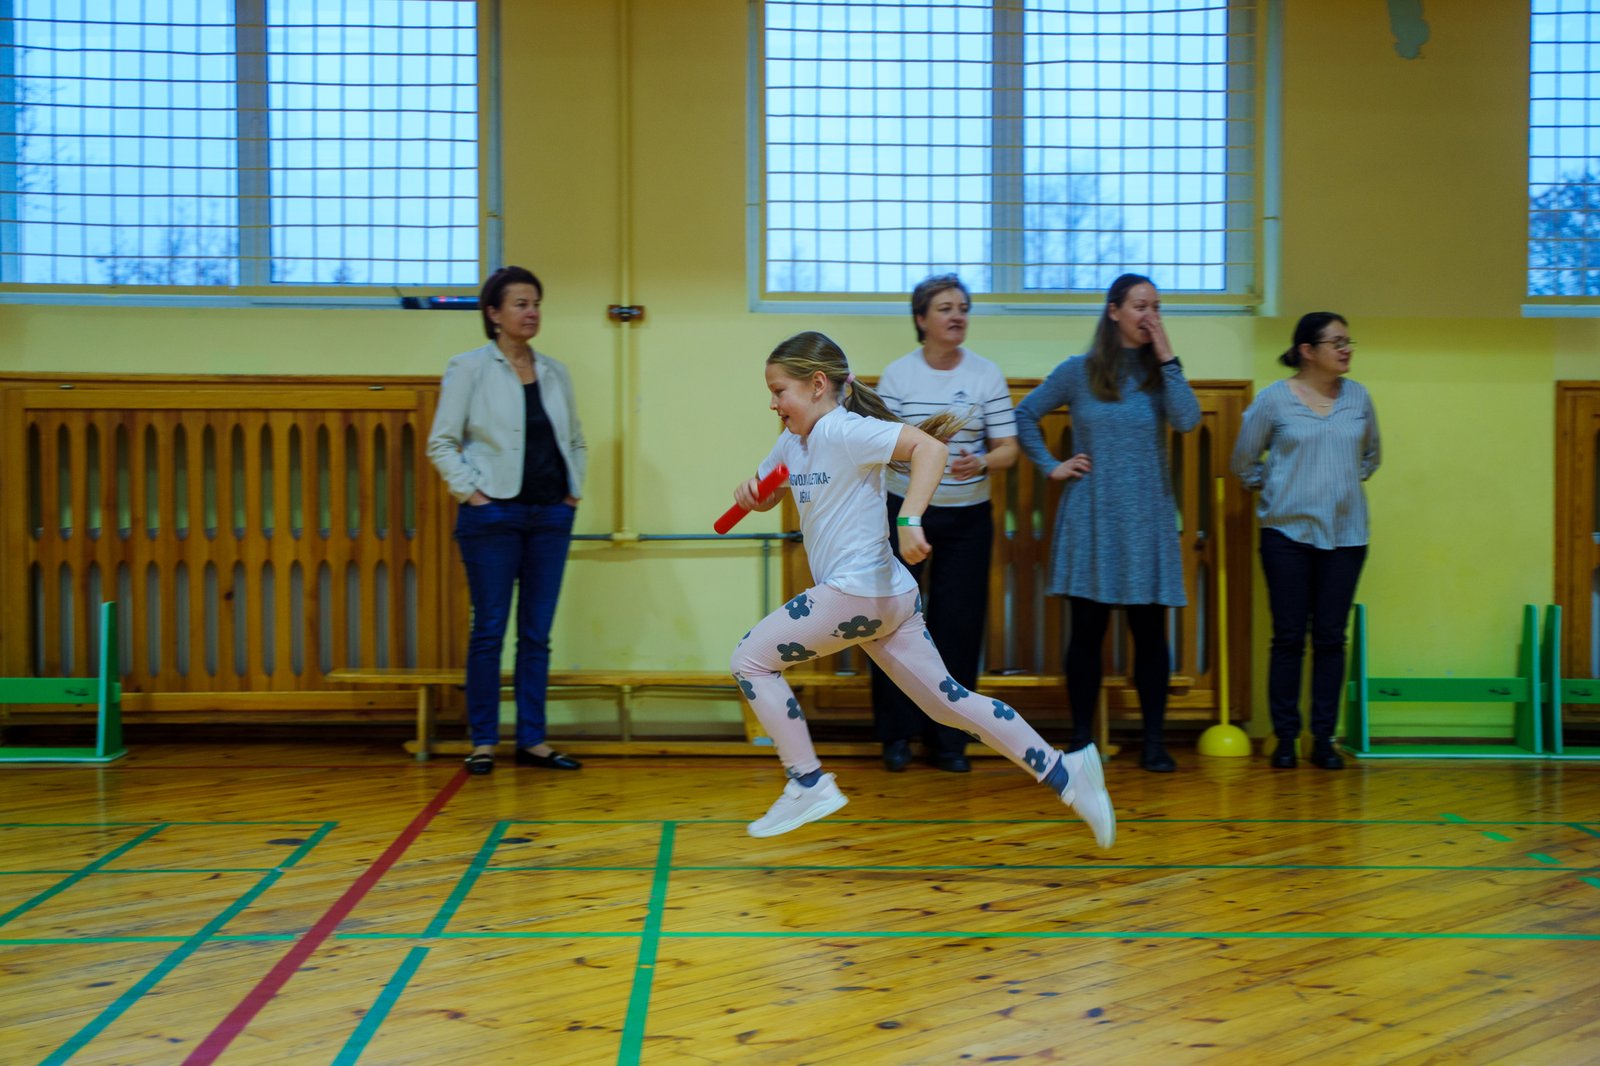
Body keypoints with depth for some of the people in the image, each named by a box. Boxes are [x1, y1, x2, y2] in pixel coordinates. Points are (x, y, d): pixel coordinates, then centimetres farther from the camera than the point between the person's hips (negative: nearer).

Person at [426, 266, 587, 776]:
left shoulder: (555, 372, 13)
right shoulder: (469, 368, -1)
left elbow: (576, 440, 21)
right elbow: (442, 442, -2)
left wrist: (575, 489, 9)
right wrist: (469, 490, -10)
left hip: (551, 516, 4)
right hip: (493, 515, -4)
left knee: (537, 633, 7)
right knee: (489, 629, -1)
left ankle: (532, 739, 13)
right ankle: (483, 741, 7)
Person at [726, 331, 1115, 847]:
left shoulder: (843, 430, -14)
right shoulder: (792, 441, 13)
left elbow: (929, 448, -25)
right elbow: (765, 497, 27)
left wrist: (909, 519, -36)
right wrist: (748, 493, 3)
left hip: (860, 593, -10)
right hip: (886, 597, 10)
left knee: (751, 659, 0)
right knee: (947, 700, 10)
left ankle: (808, 784, 5)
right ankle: (1063, 772, 10)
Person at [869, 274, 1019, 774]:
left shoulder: (987, 374, 2)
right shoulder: (897, 374, 0)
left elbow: (1007, 448, 0)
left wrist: (981, 461, -21)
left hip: (967, 517, 1)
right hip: (905, 509, -1)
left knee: (958, 625, 2)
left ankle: (947, 740, 14)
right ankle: (896, 734, 13)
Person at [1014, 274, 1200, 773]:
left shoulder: (1160, 373, 5)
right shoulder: (1078, 372, 3)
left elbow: (1187, 421, -13)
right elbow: (1023, 416, 10)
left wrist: (1167, 358, -11)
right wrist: (1051, 465, 1)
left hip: (1147, 520, 1)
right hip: (1091, 518, -1)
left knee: (1150, 632, 2)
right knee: (1087, 631, 3)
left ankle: (1154, 741, 10)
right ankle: (1081, 739, 13)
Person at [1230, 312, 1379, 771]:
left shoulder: (1358, 397, 6)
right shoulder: (1274, 399, -3)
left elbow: (1370, 454, 23)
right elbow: (1244, 461, 8)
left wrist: (1347, 483, 12)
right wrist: (1273, 489, 8)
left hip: (1345, 534, 3)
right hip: (1288, 532, -2)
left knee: (1331, 638, 3)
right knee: (1288, 637, 0)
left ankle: (1324, 739, 10)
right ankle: (1285, 738, 8)